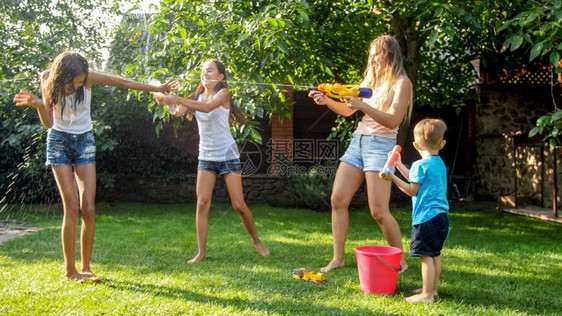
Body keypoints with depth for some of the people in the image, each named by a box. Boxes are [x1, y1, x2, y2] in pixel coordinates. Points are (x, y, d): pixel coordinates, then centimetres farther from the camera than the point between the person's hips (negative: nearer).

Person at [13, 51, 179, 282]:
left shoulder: (88, 78, -14)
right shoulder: (48, 80, -12)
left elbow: (125, 83, -5)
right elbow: (48, 123, -8)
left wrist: (159, 89, 0)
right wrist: (37, 104, -28)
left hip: (84, 141, 1)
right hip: (59, 141, -1)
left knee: (88, 209, -8)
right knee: (72, 207, -12)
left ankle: (86, 268, 4)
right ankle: (70, 270, -3)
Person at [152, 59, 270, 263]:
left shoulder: (223, 93, -9)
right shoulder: (198, 96, 8)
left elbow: (208, 107, -30)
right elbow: (178, 112, -7)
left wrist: (176, 99, -35)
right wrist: (166, 99, -26)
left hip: (227, 155, -4)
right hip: (206, 156, 4)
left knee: (239, 204, -1)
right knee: (202, 202, -7)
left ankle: (256, 242, 20)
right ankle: (201, 252, -2)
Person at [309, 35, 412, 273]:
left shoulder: (401, 83, -4)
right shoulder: (370, 79, 18)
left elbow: (393, 121, -15)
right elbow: (347, 111, 18)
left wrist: (363, 106, -24)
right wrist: (327, 101, 1)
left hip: (381, 144, -7)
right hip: (358, 141, 7)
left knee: (379, 211, -9)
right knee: (338, 200, 1)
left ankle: (400, 261, 7)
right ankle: (337, 258, 9)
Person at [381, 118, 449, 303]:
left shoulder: (420, 165, -13)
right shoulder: (440, 164, 13)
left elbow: (412, 190, -9)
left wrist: (393, 178, -4)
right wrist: (399, 165, 30)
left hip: (426, 217, -9)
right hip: (441, 216, 9)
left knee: (426, 256, -5)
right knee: (435, 254, 17)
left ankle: (426, 294, -2)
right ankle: (432, 288, 27)